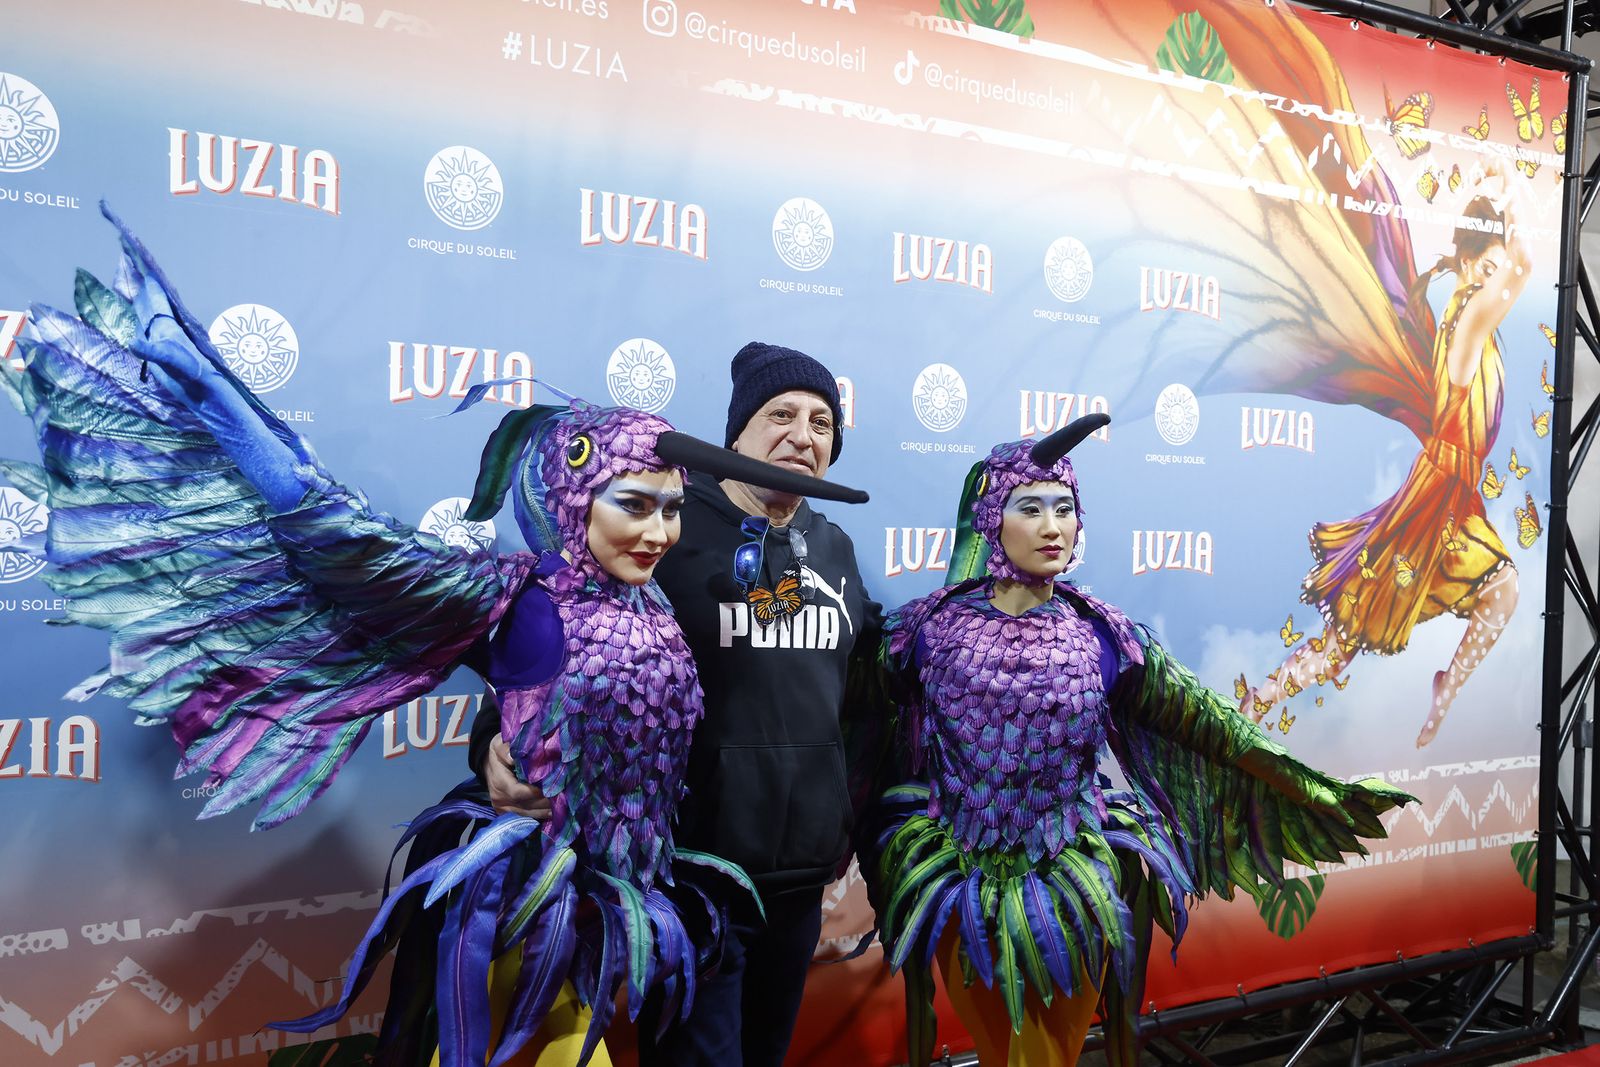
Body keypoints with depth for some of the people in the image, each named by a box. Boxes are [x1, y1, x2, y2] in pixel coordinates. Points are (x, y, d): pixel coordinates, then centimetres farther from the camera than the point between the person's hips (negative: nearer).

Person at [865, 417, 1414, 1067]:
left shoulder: (1101, 635, -3)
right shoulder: (929, 628, -7)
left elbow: (1205, 721, 1)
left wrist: (1316, 789, 2)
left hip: (1072, 893, 1)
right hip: (964, 892, 0)